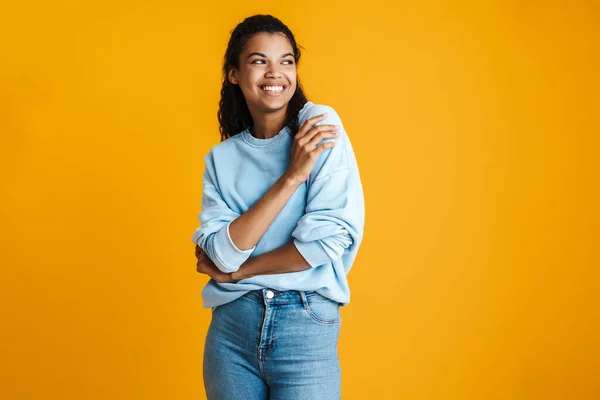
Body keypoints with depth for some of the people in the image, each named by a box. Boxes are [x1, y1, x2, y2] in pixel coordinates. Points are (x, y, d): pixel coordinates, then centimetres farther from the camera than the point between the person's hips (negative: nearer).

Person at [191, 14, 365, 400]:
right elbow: (222, 254, -10)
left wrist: (238, 271, -5)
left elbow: (330, 237, -15)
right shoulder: (222, 158, 3)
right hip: (231, 327, 3)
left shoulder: (320, 124, -6)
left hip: (306, 328, -3)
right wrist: (291, 177, -17)